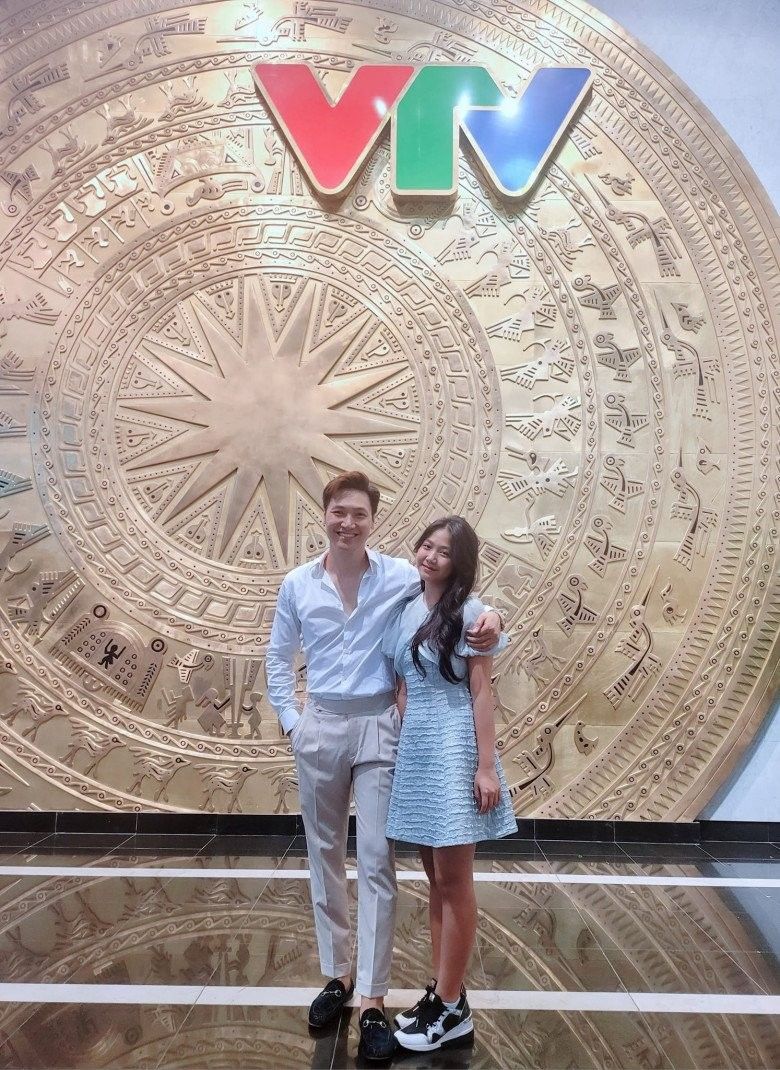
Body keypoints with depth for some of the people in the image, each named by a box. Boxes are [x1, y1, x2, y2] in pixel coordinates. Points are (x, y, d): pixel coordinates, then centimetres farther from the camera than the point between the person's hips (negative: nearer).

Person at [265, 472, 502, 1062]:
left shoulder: (401, 576, -6)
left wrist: (490, 616, -23)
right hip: (320, 727, 3)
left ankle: (373, 999, 9)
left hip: (378, 727, -3)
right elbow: (279, 658, 13)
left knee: (377, 863, -1)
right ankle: (338, 973, 31)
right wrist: (290, 719, 5)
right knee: (325, 856, 13)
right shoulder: (297, 584, 2)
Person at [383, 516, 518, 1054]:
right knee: (436, 878, 14)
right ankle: (442, 991, 25)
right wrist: (400, 740, 10)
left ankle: (452, 1009, 13)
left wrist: (486, 766, -14)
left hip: (454, 749, -6)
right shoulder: (406, 609, 9)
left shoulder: (468, 612, -9)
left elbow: (482, 694, -10)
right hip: (415, 749, 7)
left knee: (454, 881, 2)